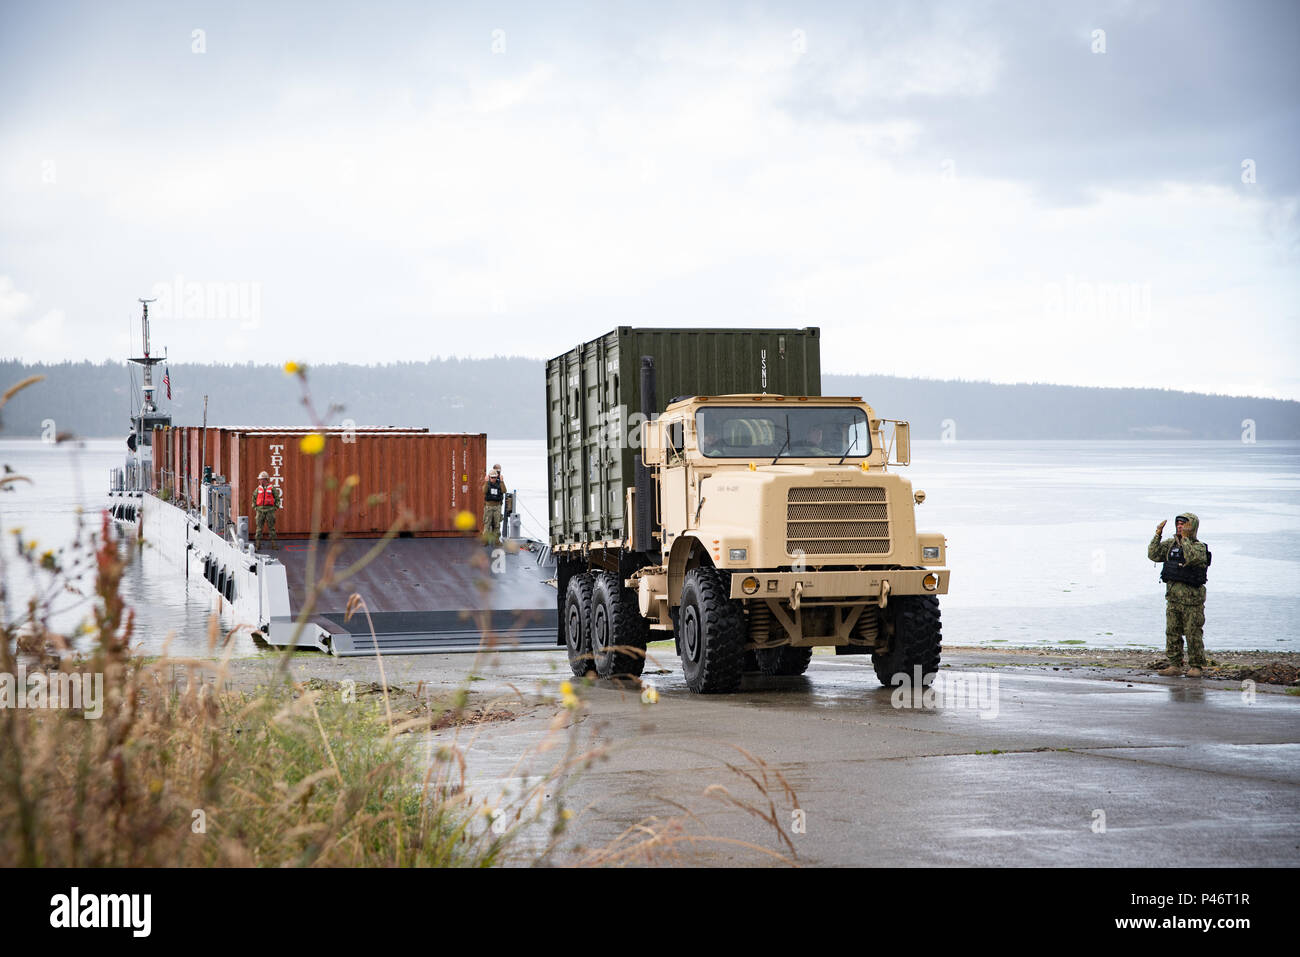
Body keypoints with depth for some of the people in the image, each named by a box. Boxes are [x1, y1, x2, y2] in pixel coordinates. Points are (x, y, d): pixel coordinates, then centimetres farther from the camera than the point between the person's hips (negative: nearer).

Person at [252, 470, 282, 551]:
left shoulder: (272, 488, 0)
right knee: (259, 527, 1)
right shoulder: (258, 489, 8)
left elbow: (277, 498, 5)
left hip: (270, 510, -2)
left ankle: (273, 543, 6)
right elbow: (254, 498, 17)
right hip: (260, 510, 2)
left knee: (271, 527, 1)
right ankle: (258, 544, 4)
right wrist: (255, 507, 8)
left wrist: (276, 507, -2)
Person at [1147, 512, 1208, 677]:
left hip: (1192, 598, -5)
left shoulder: (1199, 547, -6)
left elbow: (1191, 558, -27)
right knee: (1172, 633, 6)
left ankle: (1196, 666, 6)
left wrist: (1185, 538, -24)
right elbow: (1153, 555, 1)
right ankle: (1175, 665, 12)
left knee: (1194, 634, -1)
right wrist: (1158, 535, -6)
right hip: (1173, 597, 5)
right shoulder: (1170, 544, 10)